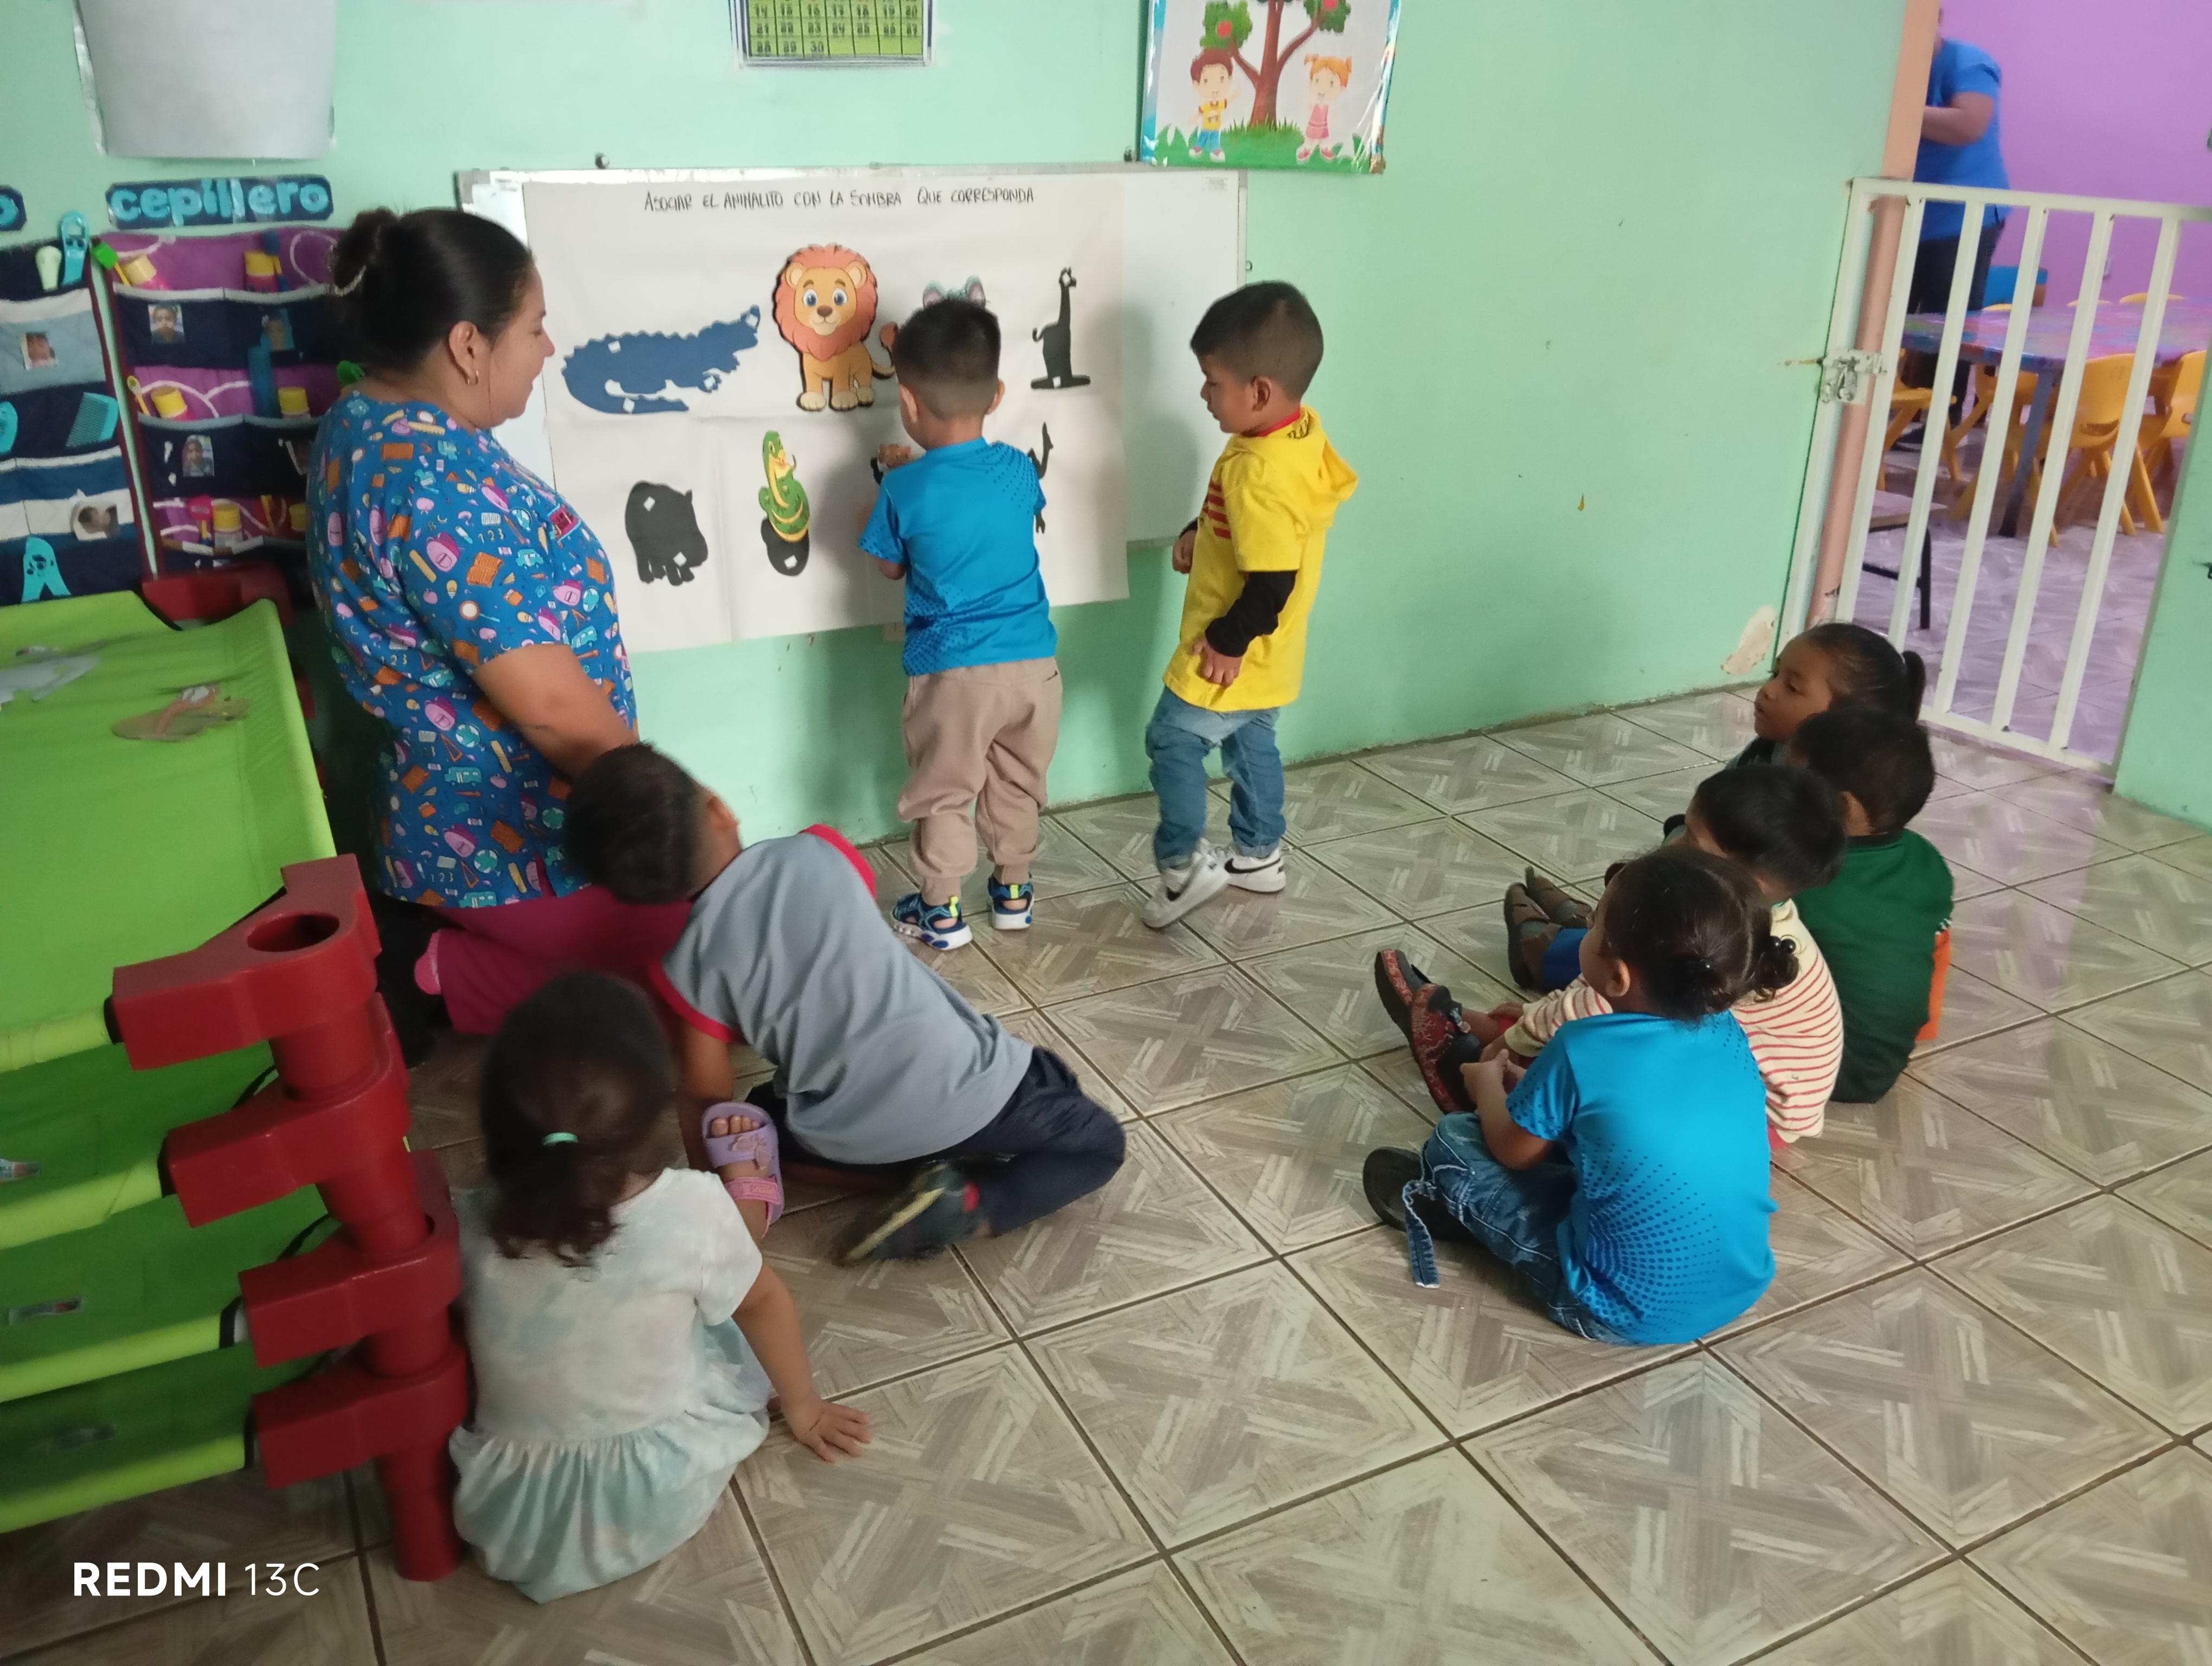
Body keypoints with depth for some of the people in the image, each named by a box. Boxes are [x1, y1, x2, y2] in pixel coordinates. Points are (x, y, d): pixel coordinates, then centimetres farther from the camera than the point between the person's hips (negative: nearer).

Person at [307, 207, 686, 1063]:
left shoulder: (364, 424, 3)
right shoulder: (439, 486, -29)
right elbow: (550, 706, -28)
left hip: (458, 817, 10)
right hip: (514, 838, -10)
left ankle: (434, 941, 13)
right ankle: (442, 977, 0)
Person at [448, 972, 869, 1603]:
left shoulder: (469, 1228, -23)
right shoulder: (694, 1210, -25)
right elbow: (765, 1304, -6)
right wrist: (803, 1405, 14)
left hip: (512, 1517, 1)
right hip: (662, 1503, -1)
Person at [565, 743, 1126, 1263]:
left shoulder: (690, 965, -9)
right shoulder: (817, 853, -9)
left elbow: (711, 1095, 0)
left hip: (848, 1137, 1)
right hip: (965, 1090, -1)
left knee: (762, 1117, 33)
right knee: (1097, 1143, 21)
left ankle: (916, 1171, 11)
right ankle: (968, 1205, -4)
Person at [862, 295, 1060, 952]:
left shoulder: (904, 489, -13)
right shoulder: (1019, 470, -3)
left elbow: (892, 567, 4)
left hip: (952, 670, -4)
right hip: (1032, 661, 4)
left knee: (942, 794, 13)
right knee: (1018, 784, 21)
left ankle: (941, 910, 21)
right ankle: (1013, 890, 34)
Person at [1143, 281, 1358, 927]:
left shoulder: (1261, 474, -33)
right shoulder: (1301, 431, -4)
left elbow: (1271, 583, -31)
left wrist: (1228, 643, -19)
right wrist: (1200, 534, 1)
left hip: (1234, 656, -10)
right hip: (1270, 656, 10)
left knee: (1173, 741, 6)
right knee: (1252, 743, 24)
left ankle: (1184, 863, 10)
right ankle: (1260, 855, 38)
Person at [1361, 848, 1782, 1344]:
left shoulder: (1584, 1051, -23)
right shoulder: (1727, 1035, -6)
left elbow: (1512, 1150, -4)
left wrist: (1488, 1084, 16)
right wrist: (1529, 1083, 18)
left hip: (1625, 1311, -6)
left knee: (1454, 1141, 4)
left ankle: (1430, 1200, 35)